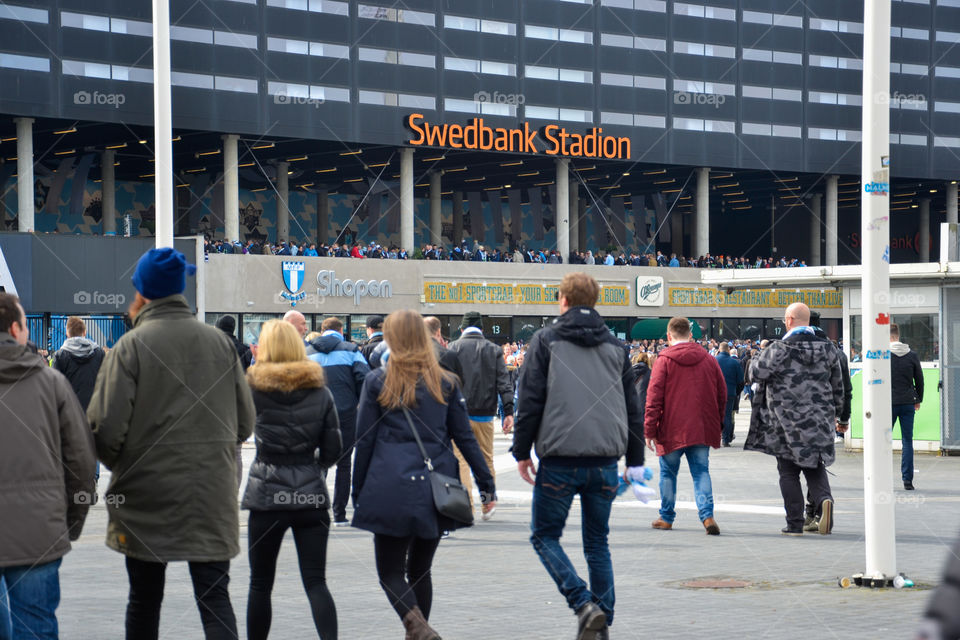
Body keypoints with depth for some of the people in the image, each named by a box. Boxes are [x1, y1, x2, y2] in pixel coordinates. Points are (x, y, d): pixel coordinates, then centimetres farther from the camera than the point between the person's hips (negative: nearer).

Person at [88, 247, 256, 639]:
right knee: (215, 599, 3)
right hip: (213, 497, 2)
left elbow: (106, 427, -13)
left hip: (147, 497, -2)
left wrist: (121, 466, 7)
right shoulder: (220, 342, 3)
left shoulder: (130, 346, -9)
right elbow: (245, 422, 6)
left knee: (144, 601, 12)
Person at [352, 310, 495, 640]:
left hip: (391, 489, -3)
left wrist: (358, 493, 7)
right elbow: (465, 436, 8)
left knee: (390, 572, 1)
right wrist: (486, 482, 12)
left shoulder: (377, 381, 0)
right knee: (419, 569, 17)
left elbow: (364, 441, 1)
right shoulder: (446, 383, 8)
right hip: (435, 490, 3)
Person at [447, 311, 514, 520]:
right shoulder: (494, 350, 5)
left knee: (461, 460, -1)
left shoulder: (454, 348, 0)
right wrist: (509, 412, -3)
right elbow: (504, 383, -1)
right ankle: (487, 506, 21)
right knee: (486, 460, 14)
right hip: (485, 414, 2)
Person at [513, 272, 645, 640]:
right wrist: (635, 461, 20)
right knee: (597, 543, 14)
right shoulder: (615, 346, 12)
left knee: (545, 536, 8)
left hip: (560, 461, -4)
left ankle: (584, 605, -11)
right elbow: (633, 408, 14)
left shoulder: (546, 340, 0)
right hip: (604, 463, 4)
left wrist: (522, 451, 2)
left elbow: (530, 400, -5)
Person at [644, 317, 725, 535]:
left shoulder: (664, 360, -7)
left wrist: (650, 429, -5)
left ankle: (666, 517, 18)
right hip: (702, 429, 3)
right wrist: (718, 425, 20)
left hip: (672, 430, -3)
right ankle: (707, 514, -13)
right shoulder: (708, 359, 5)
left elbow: (654, 396, -9)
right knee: (701, 472, 4)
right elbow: (722, 394, 10)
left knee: (668, 472, 11)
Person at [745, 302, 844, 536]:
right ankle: (824, 499, -16)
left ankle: (795, 523, 5)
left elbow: (757, 373, -7)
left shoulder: (778, 349, -11)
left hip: (786, 421, -3)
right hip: (819, 421, 3)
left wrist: (761, 353, 12)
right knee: (815, 467, 13)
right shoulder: (828, 348, 4)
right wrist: (835, 414, 25)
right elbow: (838, 385, 12)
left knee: (789, 472, 6)